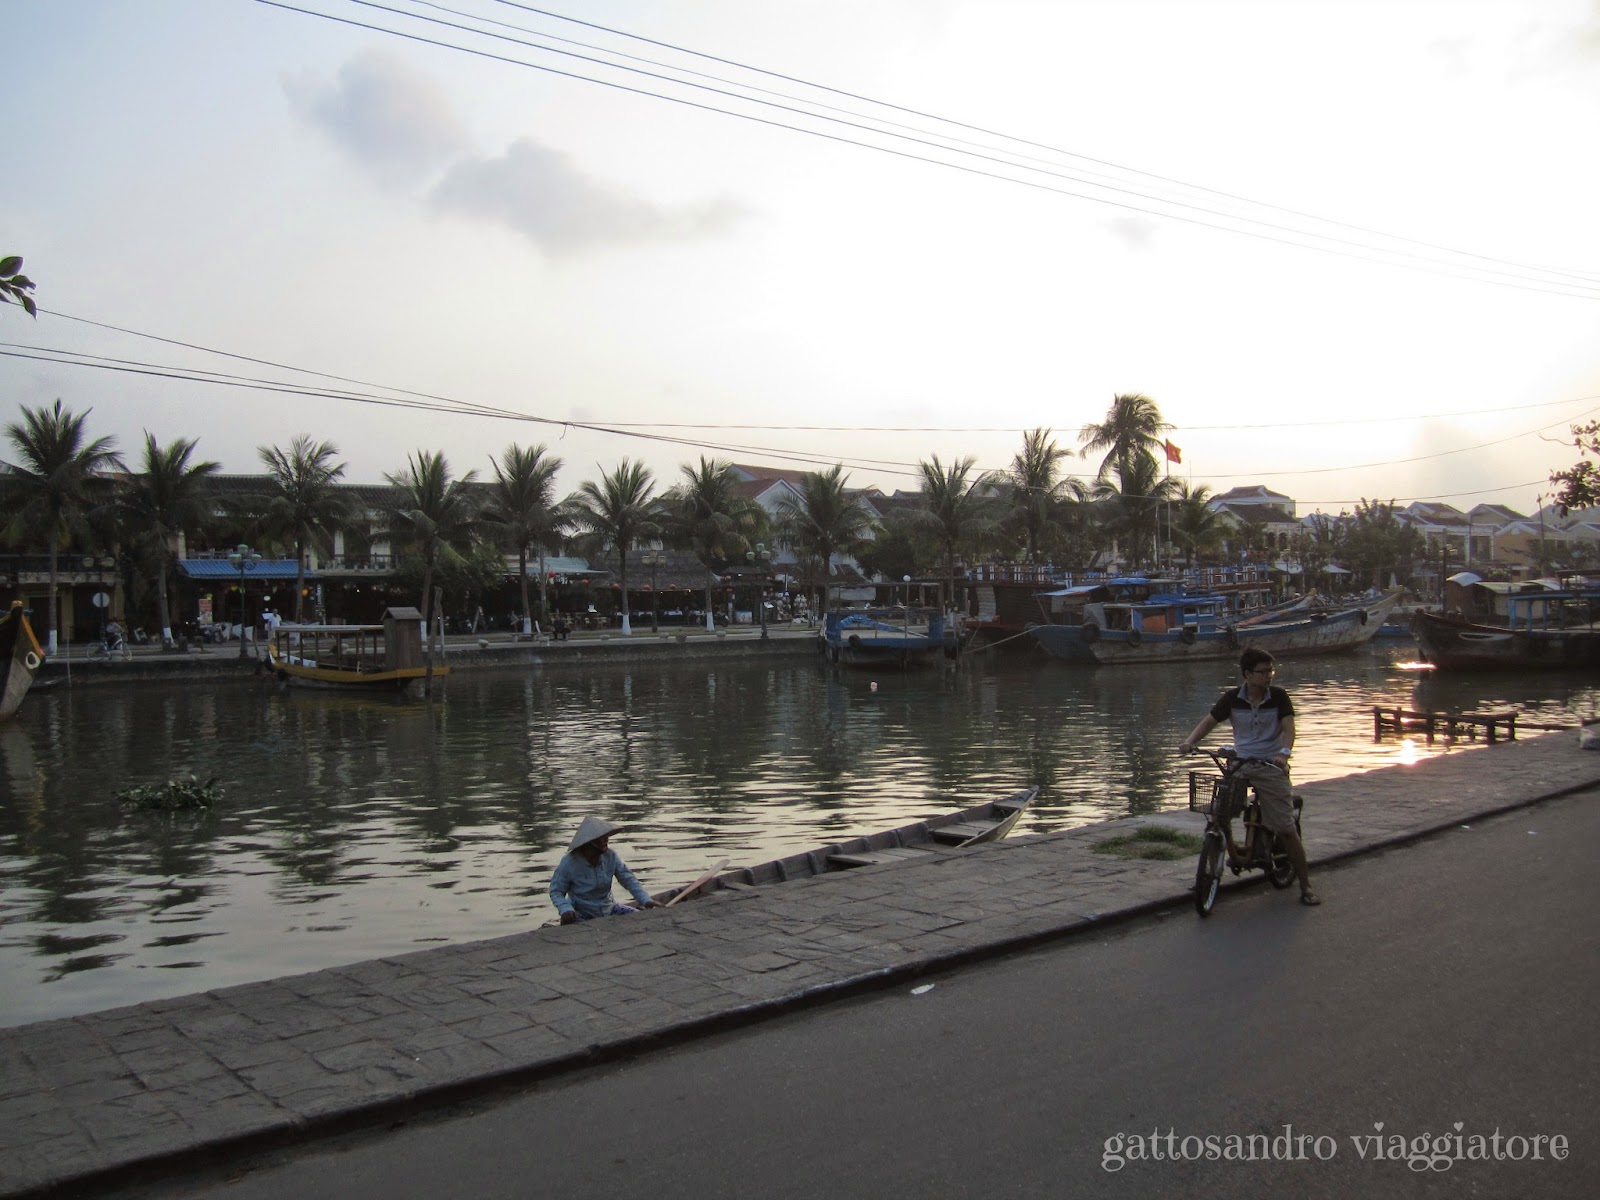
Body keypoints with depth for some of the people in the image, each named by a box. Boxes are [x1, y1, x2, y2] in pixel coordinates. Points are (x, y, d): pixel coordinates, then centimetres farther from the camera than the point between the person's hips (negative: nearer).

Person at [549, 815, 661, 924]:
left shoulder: (610, 856, -9)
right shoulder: (569, 863, -19)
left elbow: (629, 880, -7)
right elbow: (556, 892, -11)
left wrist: (646, 900, -23)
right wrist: (566, 909, -32)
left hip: (609, 909, 5)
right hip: (583, 915, -4)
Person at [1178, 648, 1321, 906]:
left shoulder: (1279, 697, -4)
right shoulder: (1232, 698, 1)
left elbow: (1288, 727, -14)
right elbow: (1209, 721, -1)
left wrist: (1284, 753, -34)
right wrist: (1190, 741, -19)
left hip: (1271, 766, -2)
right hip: (1239, 763, 2)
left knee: (1286, 829, -7)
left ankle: (1306, 886, 5)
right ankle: (1233, 854, 18)